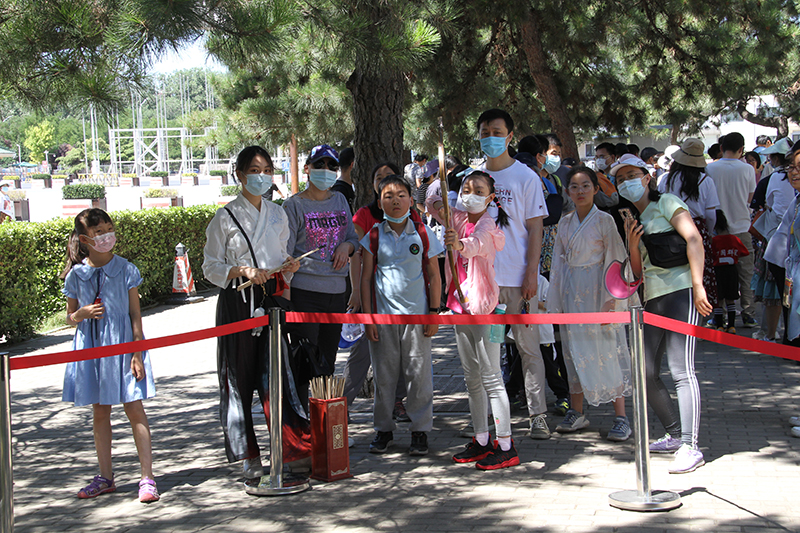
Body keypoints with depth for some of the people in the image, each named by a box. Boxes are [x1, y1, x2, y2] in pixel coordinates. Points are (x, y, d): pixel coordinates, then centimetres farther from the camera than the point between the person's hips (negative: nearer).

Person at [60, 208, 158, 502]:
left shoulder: (126, 270, -4)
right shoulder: (76, 275, 1)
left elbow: (135, 314, -2)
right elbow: (70, 316, 12)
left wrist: (137, 353, -8)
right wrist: (81, 314, -12)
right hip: (91, 347, 3)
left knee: (134, 409, -5)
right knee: (100, 412, 11)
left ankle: (147, 478, -2)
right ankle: (105, 477, 22)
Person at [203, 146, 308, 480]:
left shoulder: (278, 214, 13)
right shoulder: (226, 217, -2)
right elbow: (210, 266, -2)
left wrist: (288, 266, -2)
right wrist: (243, 271, -17)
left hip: (272, 298, 3)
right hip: (237, 302, -3)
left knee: (278, 371, -6)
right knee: (239, 377, 2)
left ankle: (297, 448, -3)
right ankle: (249, 457, 11)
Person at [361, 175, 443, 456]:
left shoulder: (423, 233, 3)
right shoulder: (374, 236, 3)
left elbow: (434, 276, 6)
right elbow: (366, 277, 5)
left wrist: (434, 312, -1)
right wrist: (367, 317, -1)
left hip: (417, 314, -1)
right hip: (382, 315, 1)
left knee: (419, 374, 2)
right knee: (383, 374, 6)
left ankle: (420, 430, 13)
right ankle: (384, 429, 19)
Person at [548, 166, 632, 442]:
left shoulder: (604, 220, -5)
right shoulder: (565, 222, 10)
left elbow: (614, 261, -7)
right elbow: (559, 261, 14)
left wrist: (611, 298, -14)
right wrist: (556, 300, 10)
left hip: (596, 290, -5)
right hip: (571, 291, 5)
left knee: (607, 350, -6)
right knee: (574, 349, 8)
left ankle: (621, 416, -1)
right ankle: (576, 412, 18)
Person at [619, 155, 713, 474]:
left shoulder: (666, 203, 0)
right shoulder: (636, 220, 22)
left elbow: (694, 239, -13)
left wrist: (698, 286, -20)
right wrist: (632, 243, 2)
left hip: (680, 290, -8)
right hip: (653, 299, 8)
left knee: (681, 369, -15)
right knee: (645, 373, 5)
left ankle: (690, 447, -15)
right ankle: (675, 434, 20)